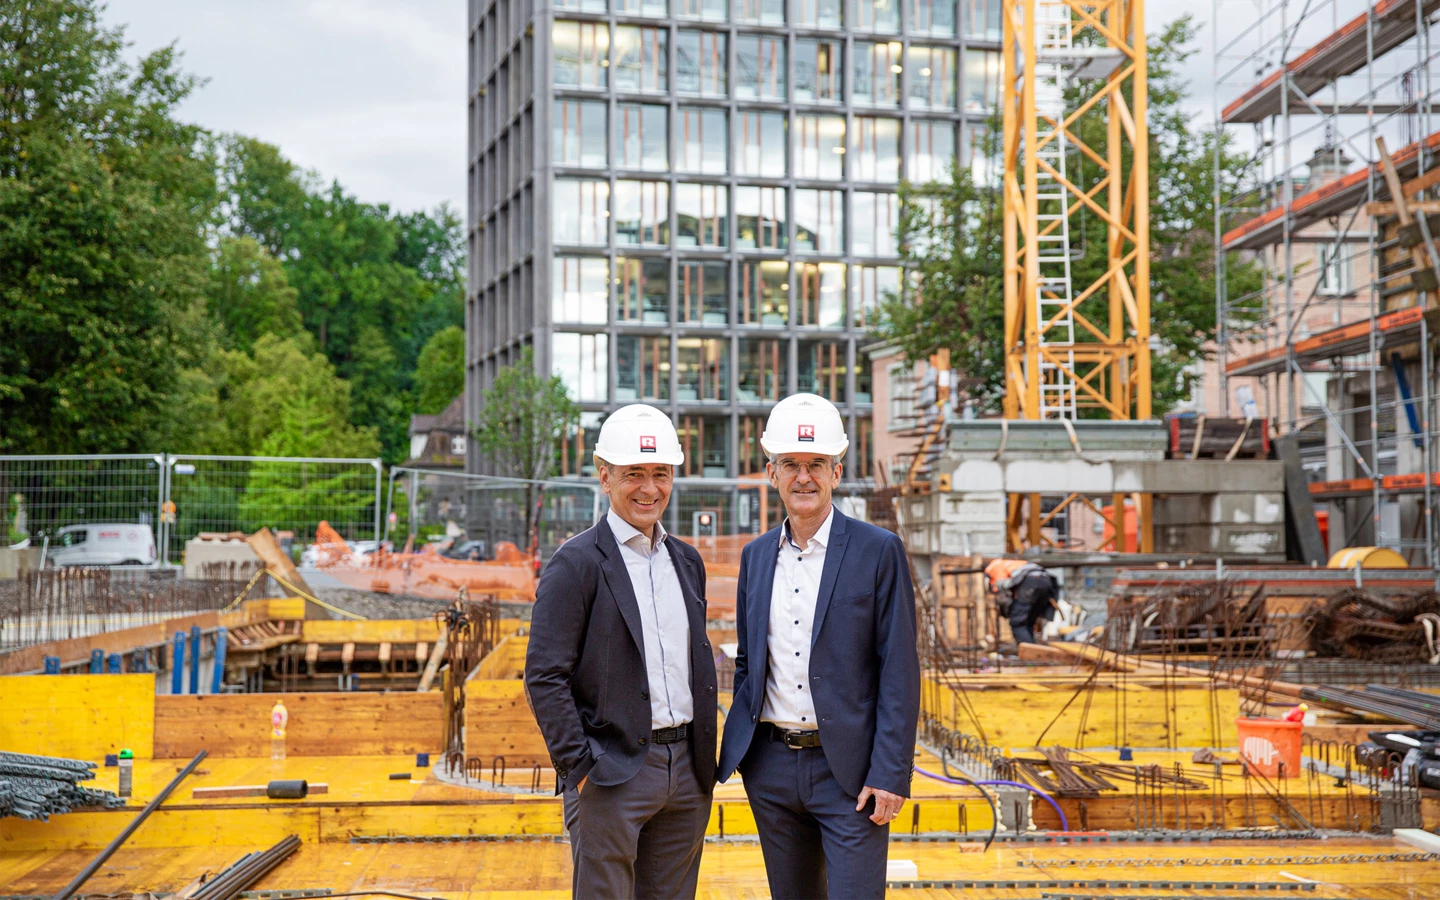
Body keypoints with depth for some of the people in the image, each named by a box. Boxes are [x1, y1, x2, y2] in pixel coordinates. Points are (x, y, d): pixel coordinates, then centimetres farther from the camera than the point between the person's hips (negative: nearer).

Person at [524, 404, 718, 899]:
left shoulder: (687, 560, 13)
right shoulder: (576, 563, -8)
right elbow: (544, 677, -11)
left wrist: (706, 762, 14)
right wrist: (579, 768, -15)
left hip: (686, 770, 6)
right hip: (611, 772, -6)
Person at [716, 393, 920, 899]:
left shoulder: (878, 551, -5)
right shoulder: (756, 556, 10)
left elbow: (899, 669, -8)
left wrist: (891, 774, -13)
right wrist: (739, 750, 11)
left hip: (849, 769, -5)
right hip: (771, 765, 5)